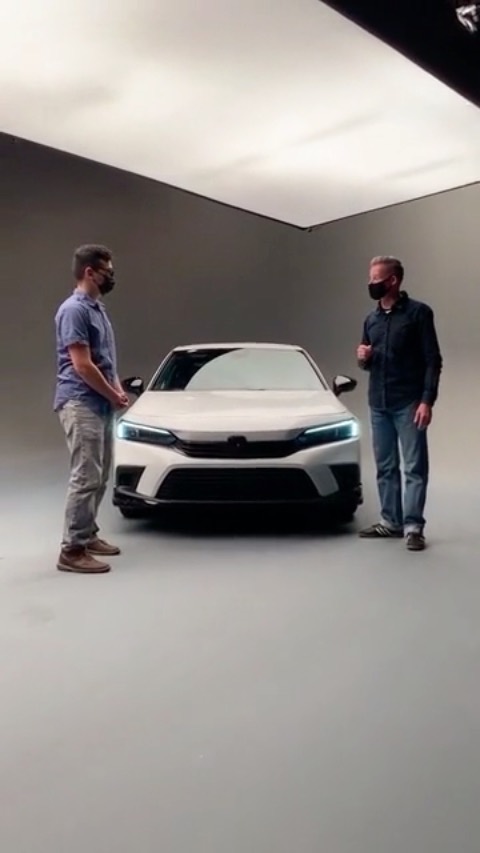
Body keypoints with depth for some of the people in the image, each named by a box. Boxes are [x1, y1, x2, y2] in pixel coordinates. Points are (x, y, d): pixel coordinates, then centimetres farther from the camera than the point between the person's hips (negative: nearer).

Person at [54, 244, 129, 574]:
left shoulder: (98, 309, 16)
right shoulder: (74, 310, -15)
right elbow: (82, 365, -20)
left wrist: (118, 390, 5)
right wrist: (113, 396, -10)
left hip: (100, 406, 10)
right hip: (81, 405, -10)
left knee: (100, 477, 14)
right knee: (85, 477, -9)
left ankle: (88, 535, 26)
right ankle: (72, 550, -2)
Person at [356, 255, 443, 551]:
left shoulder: (418, 312, -4)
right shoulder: (371, 319, 14)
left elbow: (433, 360, -6)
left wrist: (427, 400, -15)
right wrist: (364, 358, -2)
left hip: (409, 403, -6)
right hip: (378, 403, 6)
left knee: (414, 467, -3)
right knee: (385, 467, 10)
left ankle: (413, 526, 1)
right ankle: (390, 521, 19)